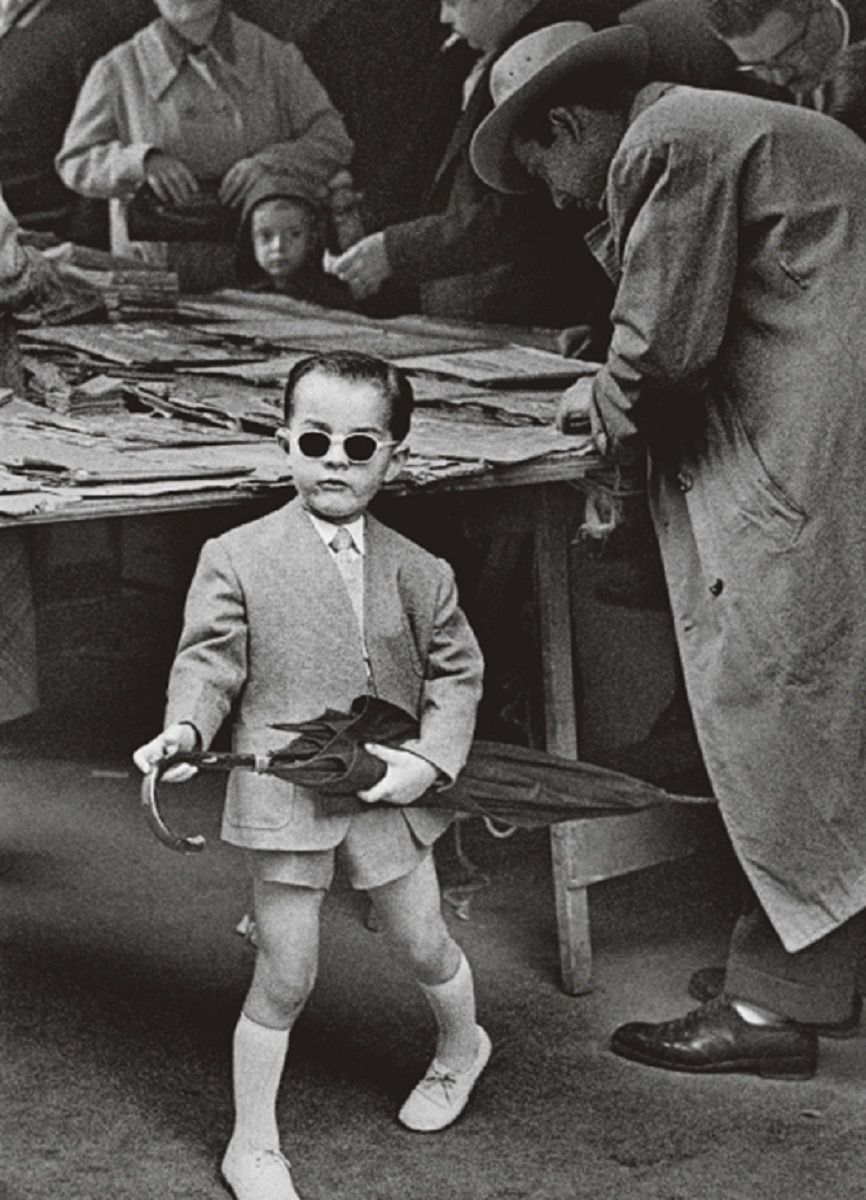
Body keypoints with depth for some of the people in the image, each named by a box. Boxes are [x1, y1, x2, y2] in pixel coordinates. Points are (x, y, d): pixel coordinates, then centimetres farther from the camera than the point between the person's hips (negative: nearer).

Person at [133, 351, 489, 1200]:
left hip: (386, 794, 3)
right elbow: (208, 662, -7)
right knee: (284, 978, 2)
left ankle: (460, 1049, 50)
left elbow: (456, 671, 8)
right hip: (283, 801, -3)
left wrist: (432, 757, -7)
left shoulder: (418, 572, 1)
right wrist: (184, 730, -26)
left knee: (423, 946, 17)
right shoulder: (237, 560, -7)